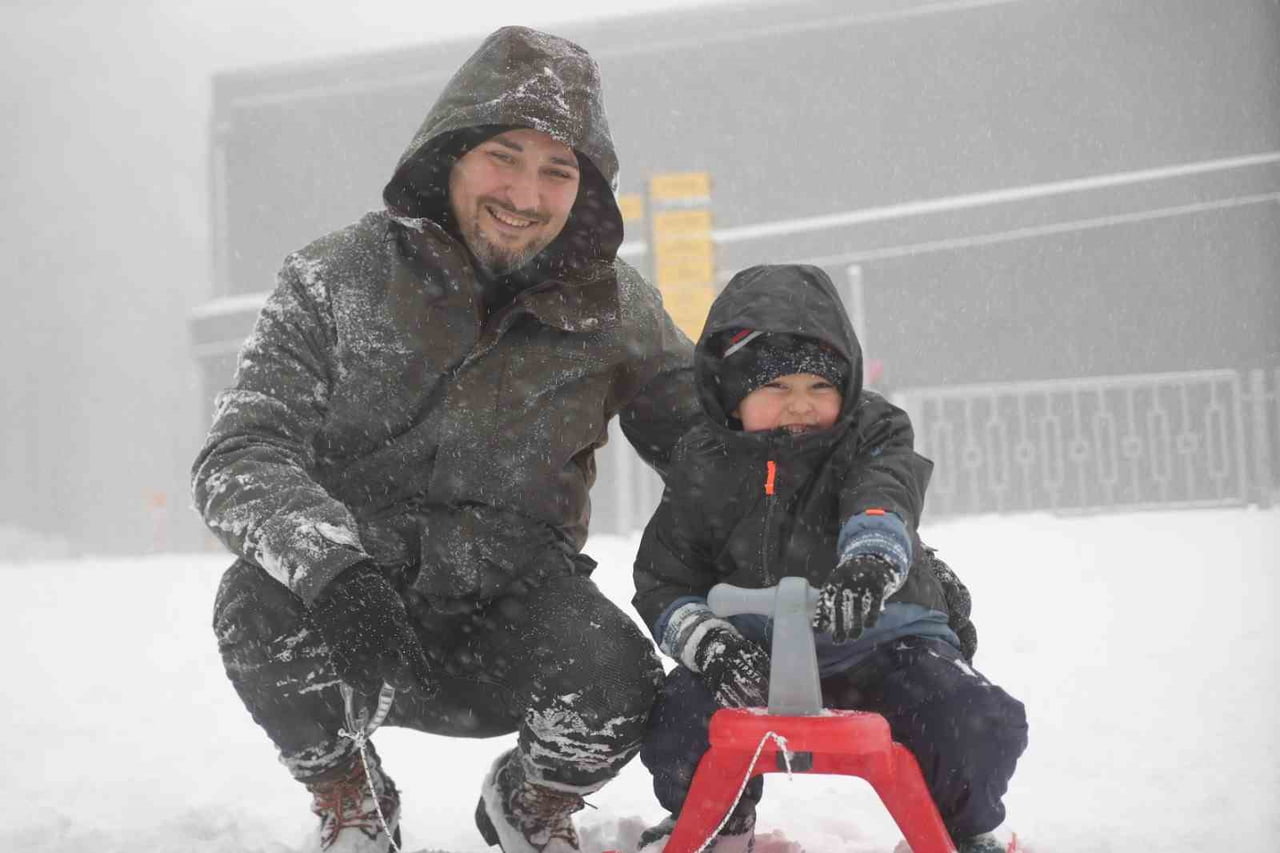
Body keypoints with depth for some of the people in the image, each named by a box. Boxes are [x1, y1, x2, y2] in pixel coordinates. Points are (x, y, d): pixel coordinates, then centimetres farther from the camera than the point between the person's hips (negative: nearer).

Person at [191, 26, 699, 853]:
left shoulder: (612, 307, -3)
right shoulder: (336, 280, -8)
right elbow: (240, 455, -15)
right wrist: (333, 569, -35)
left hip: (504, 615, 1)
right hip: (341, 615, 0)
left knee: (618, 684, -29)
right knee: (260, 602, -32)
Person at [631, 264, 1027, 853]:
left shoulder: (871, 433, -4)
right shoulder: (703, 467, 0)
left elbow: (883, 502, -28)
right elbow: (663, 587, 2)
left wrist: (868, 565, -52)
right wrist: (712, 643, -21)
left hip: (883, 634, -1)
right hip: (758, 650, 1)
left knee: (984, 726, -25)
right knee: (676, 731, -24)